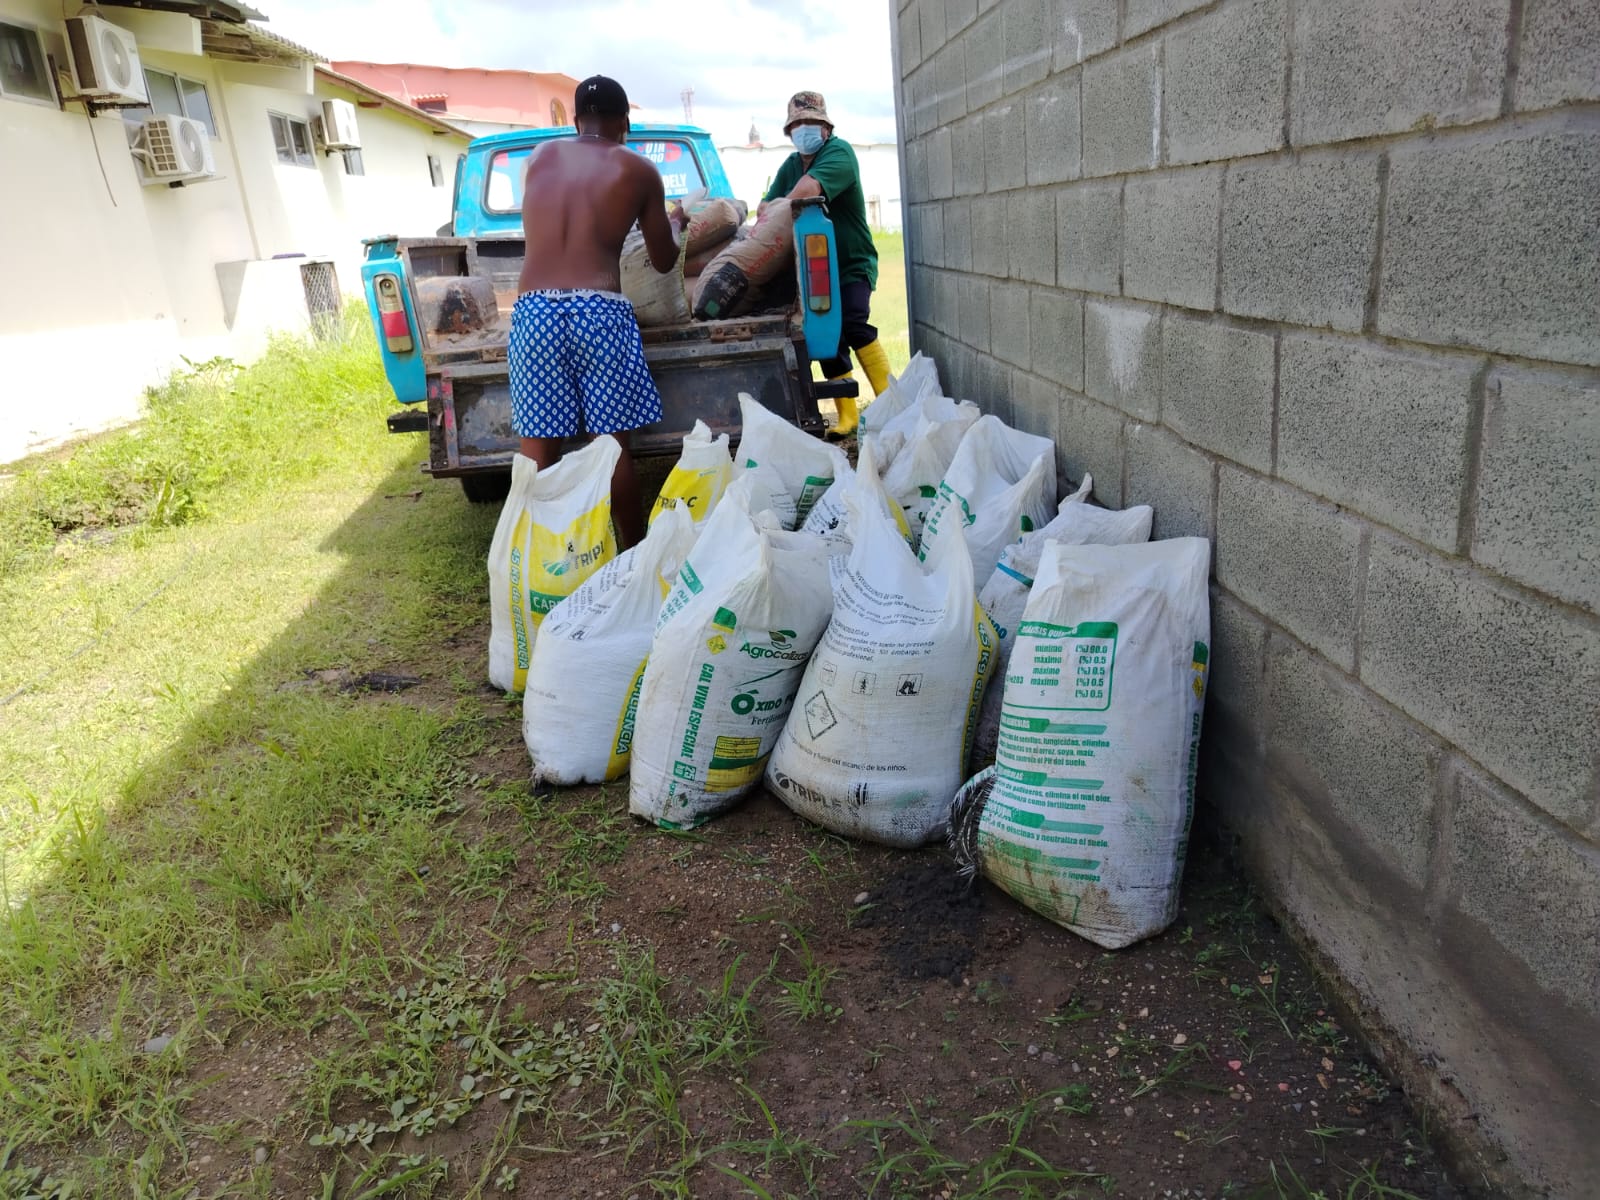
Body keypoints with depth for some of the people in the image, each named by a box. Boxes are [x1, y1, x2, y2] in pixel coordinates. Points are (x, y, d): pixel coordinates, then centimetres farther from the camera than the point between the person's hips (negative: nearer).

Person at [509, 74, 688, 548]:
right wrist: (675, 222, 39)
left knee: (537, 450, 5)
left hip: (534, 311, 2)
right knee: (613, 447, 5)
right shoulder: (639, 170, 10)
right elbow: (664, 261, 18)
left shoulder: (539, 158, 18)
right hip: (600, 312, -2)